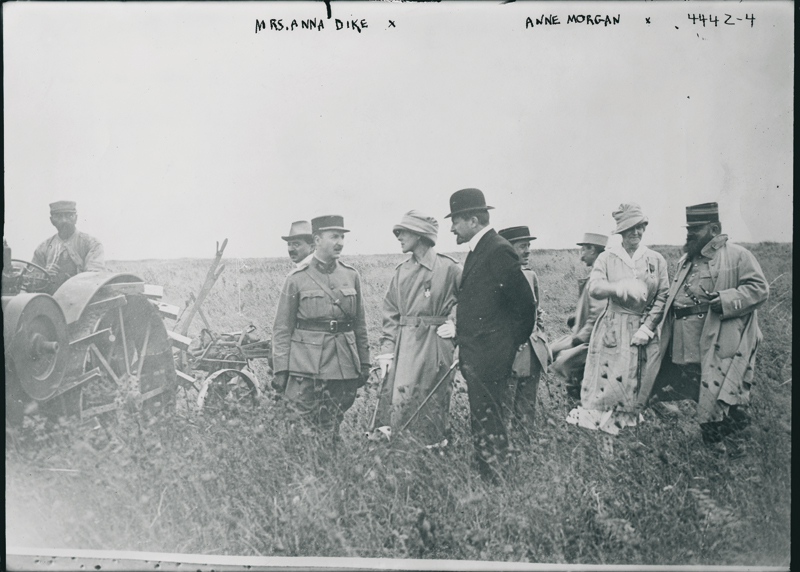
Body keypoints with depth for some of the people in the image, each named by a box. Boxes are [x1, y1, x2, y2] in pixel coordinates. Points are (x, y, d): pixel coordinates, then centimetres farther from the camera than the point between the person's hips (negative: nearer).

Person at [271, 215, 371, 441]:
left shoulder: (352, 276, 8)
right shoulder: (297, 278, -3)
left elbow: (360, 324, 13)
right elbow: (282, 329, -1)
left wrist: (364, 363, 11)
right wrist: (280, 370, -6)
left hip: (344, 367, 3)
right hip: (305, 367, -3)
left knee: (334, 429, 10)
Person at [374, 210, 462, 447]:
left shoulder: (448, 268, -4)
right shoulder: (401, 270, 10)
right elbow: (390, 314, 11)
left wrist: (455, 324, -6)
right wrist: (386, 350, 3)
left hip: (435, 347, -4)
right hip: (403, 346, 4)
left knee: (432, 406, 3)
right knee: (395, 400, -1)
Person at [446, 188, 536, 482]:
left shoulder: (499, 251, -16)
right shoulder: (478, 250, 15)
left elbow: (524, 302, -14)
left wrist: (515, 342, -2)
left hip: (488, 356, -10)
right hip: (475, 355, 10)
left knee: (488, 422, -3)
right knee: (481, 420, 16)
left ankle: (495, 482, 7)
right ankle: (486, 475, 26)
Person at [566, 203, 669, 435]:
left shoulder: (656, 260, 6)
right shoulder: (607, 258, 3)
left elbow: (662, 298, 2)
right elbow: (594, 287, -12)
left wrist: (647, 328, -8)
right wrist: (622, 288, -29)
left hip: (643, 329, 1)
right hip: (612, 329, -1)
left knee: (638, 384, 3)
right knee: (608, 378, -3)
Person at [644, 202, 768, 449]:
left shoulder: (739, 256, -2)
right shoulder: (686, 260, 21)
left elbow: (759, 289, -11)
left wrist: (724, 300, -21)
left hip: (717, 343, -8)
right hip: (681, 343, 8)